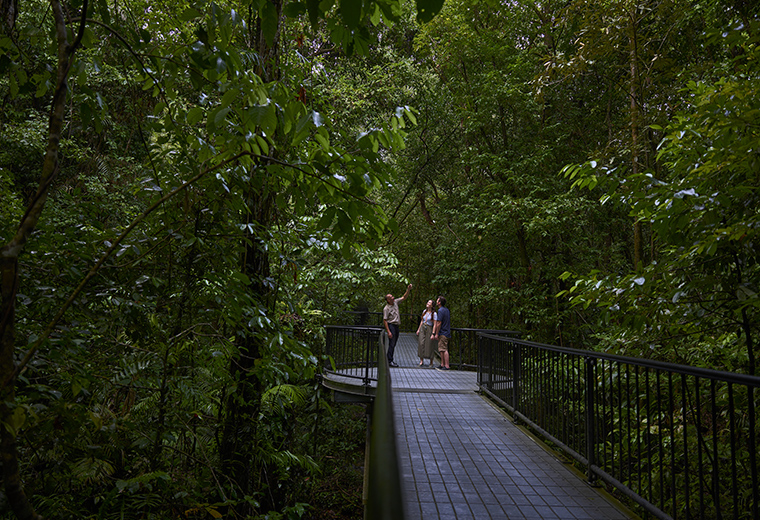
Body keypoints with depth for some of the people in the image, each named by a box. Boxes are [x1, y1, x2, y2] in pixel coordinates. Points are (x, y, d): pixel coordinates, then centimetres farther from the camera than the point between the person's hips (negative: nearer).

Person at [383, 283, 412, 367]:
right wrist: (388, 331, -20)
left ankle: (389, 360, 16)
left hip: (396, 326, 8)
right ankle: (389, 361, -7)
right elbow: (385, 320, -14)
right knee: (391, 344, -9)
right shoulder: (386, 308, -12)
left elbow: (404, 297, 16)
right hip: (391, 326, -8)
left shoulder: (395, 302, 8)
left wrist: (408, 290, 1)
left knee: (393, 344, 10)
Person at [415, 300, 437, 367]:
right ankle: (421, 361, -3)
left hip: (429, 329, -4)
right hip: (422, 328, 5)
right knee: (421, 344, -6)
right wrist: (418, 329, 10)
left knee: (429, 346, -1)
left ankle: (431, 362, 13)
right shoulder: (424, 311, 9)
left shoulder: (434, 313, -8)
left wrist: (433, 334, -16)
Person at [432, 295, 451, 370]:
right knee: (441, 350, 14)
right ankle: (442, 365, 17)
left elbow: (439, 323, -17)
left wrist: (436, 334, -13)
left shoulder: (440, 311, -14)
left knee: (444, 350, -10)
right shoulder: (446, 310, 15)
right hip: (447, 332, 10)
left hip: (443, 333, -10)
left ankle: (447, 366, -10)